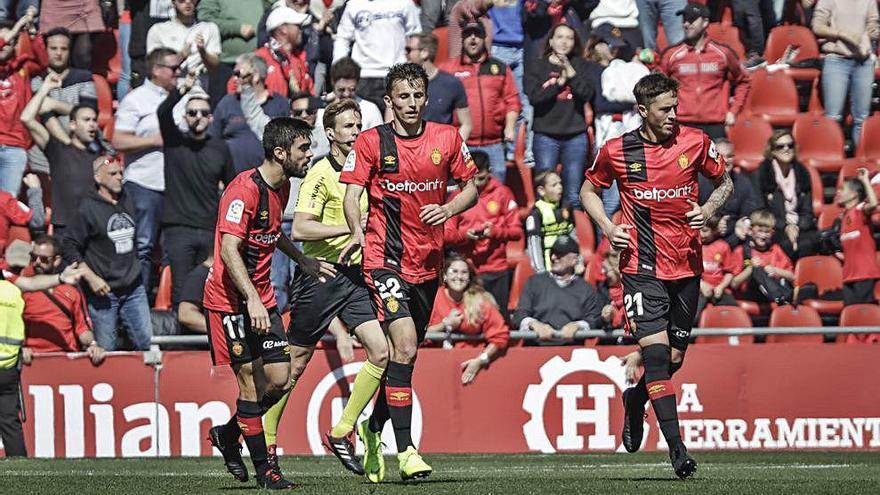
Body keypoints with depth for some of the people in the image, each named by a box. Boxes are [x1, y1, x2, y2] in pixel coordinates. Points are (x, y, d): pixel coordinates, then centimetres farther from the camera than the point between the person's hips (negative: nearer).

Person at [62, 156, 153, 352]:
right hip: (104, 291, -5)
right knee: (106, 349, -1)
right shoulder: (88, 208, -8)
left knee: (144, 341, 4)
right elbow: (70, 247, -9)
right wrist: (91, 278, -15)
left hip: (134, 289, 5)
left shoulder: (127, 202, 10)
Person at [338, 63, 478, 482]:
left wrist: (448, 209, -8)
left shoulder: (447, 139, 4)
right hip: (385, 259, -4)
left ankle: (373, 428, 37)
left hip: (428, 261, 4)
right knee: (404, 347, -18)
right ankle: (405, 449, -17)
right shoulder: (371, 142, -4)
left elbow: (470, 188, 13)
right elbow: (352, 193, -6)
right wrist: (357, 232, -25)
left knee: (404, 353, 13)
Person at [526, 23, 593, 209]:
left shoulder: (579, 65, 11)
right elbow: (534, 97, -7)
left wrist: (571, 73, -13)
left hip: (575, 135, 1)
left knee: (573, 196, 2)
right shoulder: (538, 67, 6)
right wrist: (559, 82, -10)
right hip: (546, 135, -1)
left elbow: (587, 94, -3)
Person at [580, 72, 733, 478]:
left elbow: (724, 182, 15)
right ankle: (677, 448, -18)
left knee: (674, 357, 10)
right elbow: (589, 190, 14)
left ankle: (634, 399, 43)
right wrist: (607, 227, -3)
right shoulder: (617, 151, -2)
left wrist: (708, 210, -5)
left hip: (687, 265, 3)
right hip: (642, 266, -3)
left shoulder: (695, 143, 1)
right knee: (655, 349, -16)